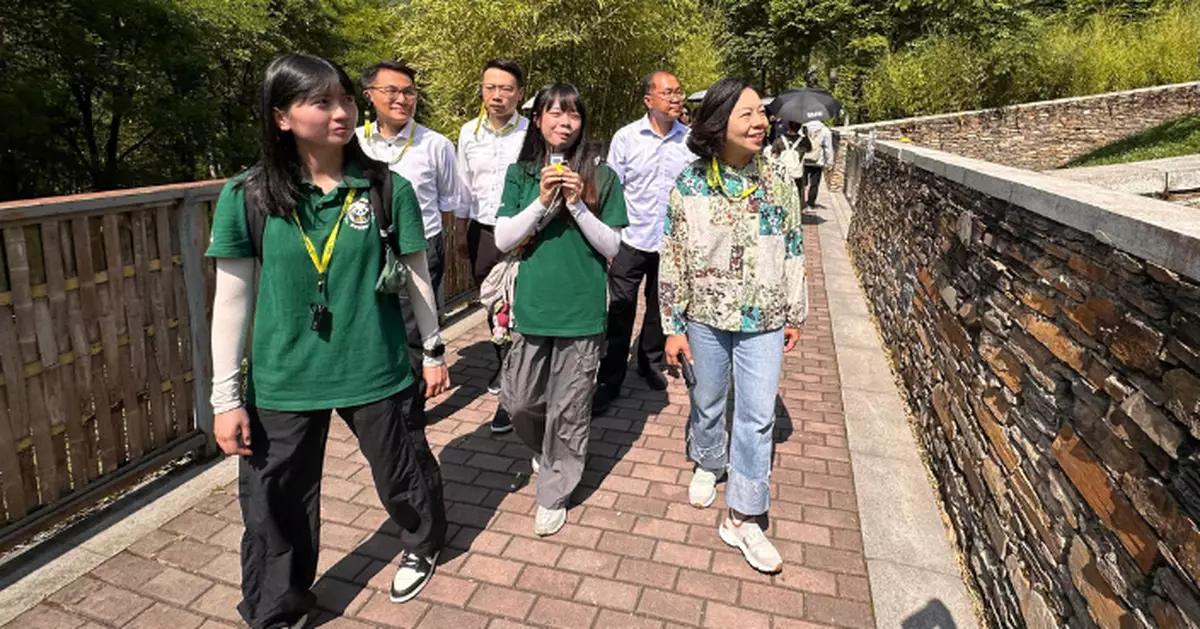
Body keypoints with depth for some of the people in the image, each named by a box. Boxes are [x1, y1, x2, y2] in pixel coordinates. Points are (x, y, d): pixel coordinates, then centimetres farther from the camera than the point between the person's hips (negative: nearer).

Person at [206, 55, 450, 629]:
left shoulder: (387, 187, -7)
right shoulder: (248, 196, -8)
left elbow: (416, 274, 2)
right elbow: (232, 299, -4)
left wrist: (434, 350, 7)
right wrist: (226, 396, -3)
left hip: (376, 370, 0)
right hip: (282, 382, 1)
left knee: (401, 474, 18)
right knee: (274, 505, 13)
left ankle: (421, 545, 51)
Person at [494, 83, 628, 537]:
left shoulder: (601, 177, -1)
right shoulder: (520, 174, 4)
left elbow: (611, 246, -3)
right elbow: (503, 239, -3)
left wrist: (578, 205, -16)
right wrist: (542, 201, -16)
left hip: (582, 311, -2)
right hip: (532, 307, 2)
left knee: (568, 411, 6)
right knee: (518, 402, 11)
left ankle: (554, 494, 26)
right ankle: (545, 453, 43)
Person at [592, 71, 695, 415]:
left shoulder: (690, 140, -1)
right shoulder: (626, 137, -5)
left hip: (672, 243, 2)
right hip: (631, 241, -2)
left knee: (659, 308, 18)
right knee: (620, 312, 2)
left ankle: (651, 363, 39)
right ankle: (610, 380, 13)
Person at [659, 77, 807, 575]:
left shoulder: (777, 180, -5)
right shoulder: (689, 184, -9)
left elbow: (793, 250, 3)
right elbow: (673, 258, -6)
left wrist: (795, 314, 6)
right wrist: (673, 326, -5)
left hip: (763, 320, 1)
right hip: (706, 316, 0)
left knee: (758, 416, 2)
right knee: (707, 401, 18)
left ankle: (742, 519, 15)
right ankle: (708, 464, 48)